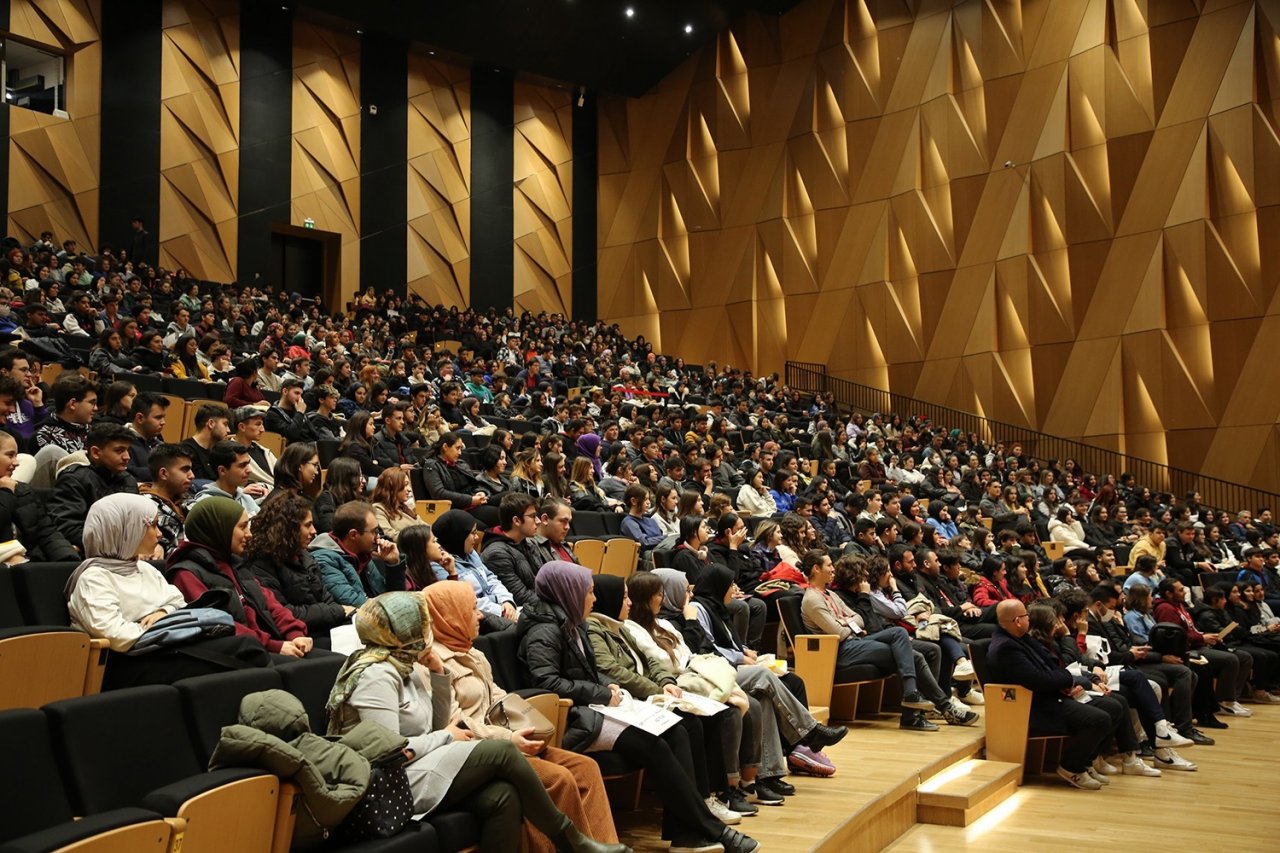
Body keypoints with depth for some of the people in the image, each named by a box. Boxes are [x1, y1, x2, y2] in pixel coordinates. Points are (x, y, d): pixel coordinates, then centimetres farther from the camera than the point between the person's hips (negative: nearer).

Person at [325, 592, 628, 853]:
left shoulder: (401, 669, 14)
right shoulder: (377, 675, -15)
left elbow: (438, 726, 15)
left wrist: (439, 675, 4)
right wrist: (447, 738, -8)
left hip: (413, 774, 9)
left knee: (504, 796, -16)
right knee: (502, 752, -16)